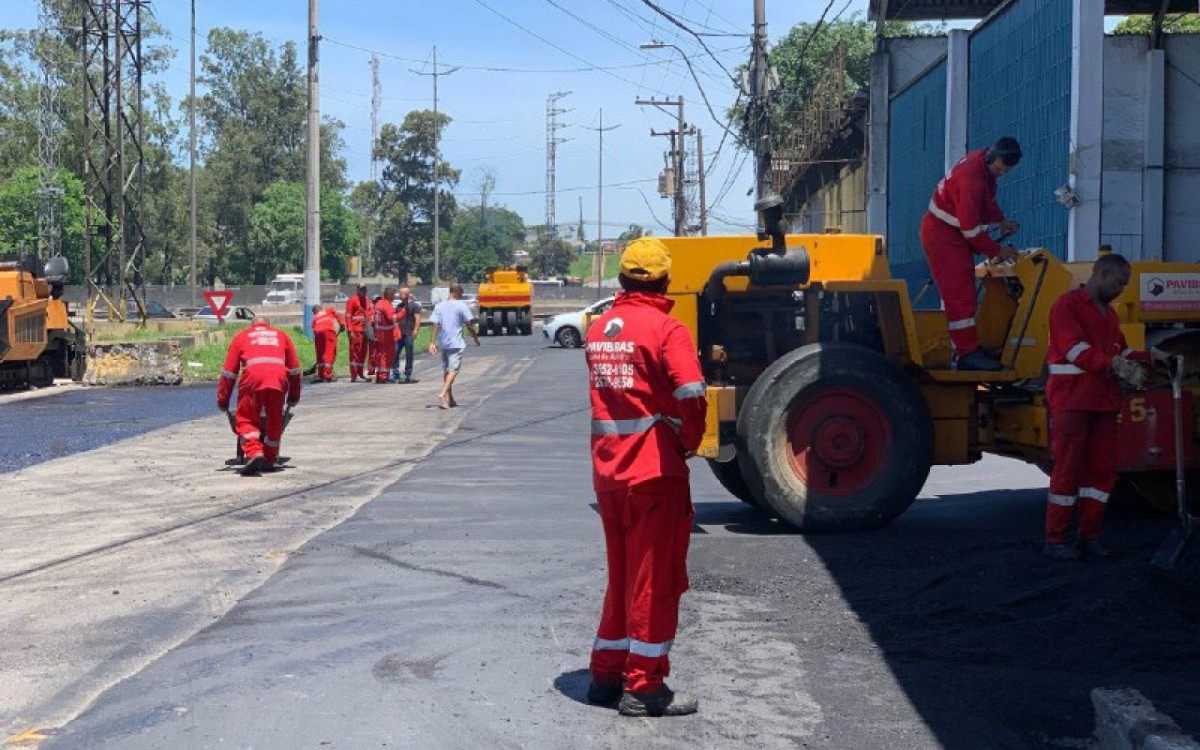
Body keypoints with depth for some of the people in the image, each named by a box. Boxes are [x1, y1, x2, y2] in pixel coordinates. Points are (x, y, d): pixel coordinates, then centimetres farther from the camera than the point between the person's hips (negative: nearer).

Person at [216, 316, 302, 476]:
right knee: (275, 420, 16)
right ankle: (269, 460, 21)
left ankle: (254, 452, -12)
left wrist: (222, 400, 25)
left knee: (246, 419, 9)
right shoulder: (281, 335, 31)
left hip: (253, 375, -2)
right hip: (279, 377, 2)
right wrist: (294, 396, 35)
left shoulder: (241, 336, 27)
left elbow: (229, 371, 21)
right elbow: (295, 368, 28)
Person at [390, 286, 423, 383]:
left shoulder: (414, 305, -1)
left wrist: (415, 331, -18)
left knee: (409, 355, 1)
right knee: (395, 353, -2)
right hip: (399, 334, 5)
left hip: (409, 334, -5)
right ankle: (395, 374, 2)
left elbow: (418, 319, -8)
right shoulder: (399, 306, 17)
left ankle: (408, 375, 8)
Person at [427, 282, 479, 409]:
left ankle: (450, 399, 20)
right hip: (456, 343, -5)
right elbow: (469, 325, -6)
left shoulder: (439, 306, 7)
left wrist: (432, 343, 1)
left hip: (443, 343, 5)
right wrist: (476, 339, 7)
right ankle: (442, 394, -24)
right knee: (453, 370, -6)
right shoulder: (462, 306, -4)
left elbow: (435, 325, 1)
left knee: (446, 370, 14)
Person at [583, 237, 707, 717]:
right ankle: (643, 688, 9)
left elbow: (606, 391, 11)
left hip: (607, 469, 7)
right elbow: (691, 399, -21)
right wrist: (690, 443, -4)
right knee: (656, 579, 3)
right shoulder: (665, 329, -13)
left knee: (621, 575, 18)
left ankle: (607, 675, 26)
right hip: (656, 470, -7)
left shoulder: (598, 329, 8)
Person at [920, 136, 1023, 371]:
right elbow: (971, 228, -25)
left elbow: (987, 199, 22)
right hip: (943, 235, -10)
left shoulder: (985, 163, 2)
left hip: (956, 235, 10)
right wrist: (997, 251, -15)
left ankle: (965, 347, 21)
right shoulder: (972, 179, -28)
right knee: (960, 295, -12)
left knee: (961, 293, 14)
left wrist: (1001, 221, 10)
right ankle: (968, 354, -13)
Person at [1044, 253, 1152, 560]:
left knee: (1103, 468, 6)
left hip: (1104, 402, 8)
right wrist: (1116, 365, -28)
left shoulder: (1108, 312, 21)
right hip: (1072, 399, -8)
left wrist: (1146, 358, 2)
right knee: (1067, 468, -7)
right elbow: (1076, 349, -19)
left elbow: (1120, 352, 21)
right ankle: (1055, 539, -1)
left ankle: (1089, 535, 15)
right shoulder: (1068, 305, -6)